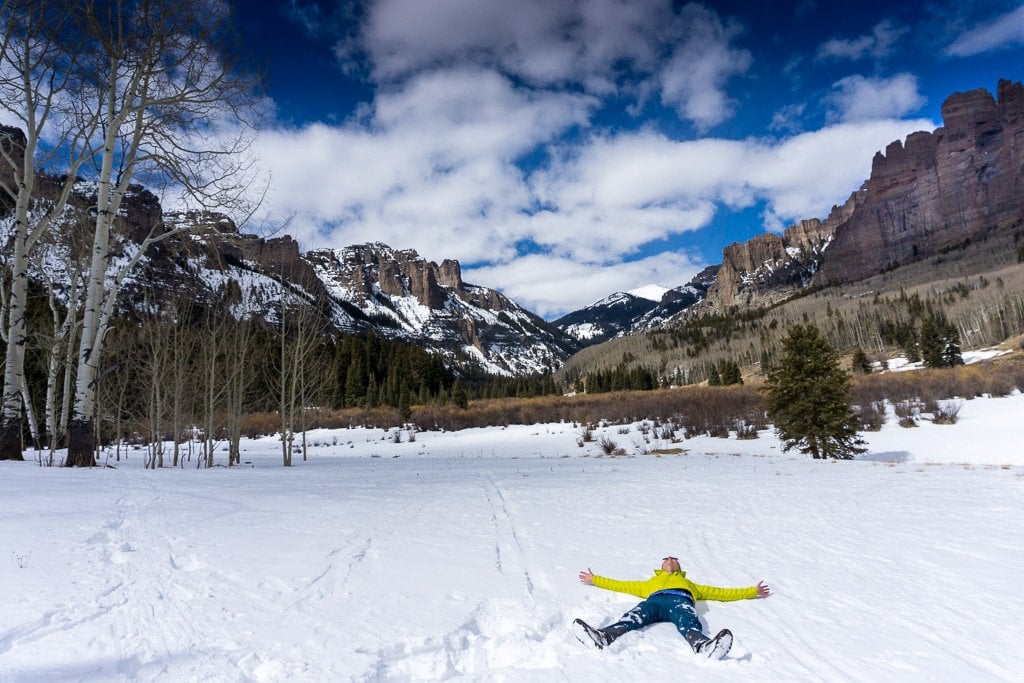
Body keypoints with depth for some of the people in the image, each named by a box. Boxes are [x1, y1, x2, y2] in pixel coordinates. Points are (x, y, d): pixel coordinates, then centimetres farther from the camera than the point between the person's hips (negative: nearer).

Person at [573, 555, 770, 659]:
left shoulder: (689, 583, 45)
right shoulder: (650, 582, 45)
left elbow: (721, 592, 42)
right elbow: (621, 585, 47)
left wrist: (752, 591, 39)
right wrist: (595, 579, 50)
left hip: (681, 599, 0)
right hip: (654, 600, 0)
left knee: (690, 625, -37)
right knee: (631, 619, -33)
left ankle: (704, 646, -71)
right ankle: (603, 637, -62)